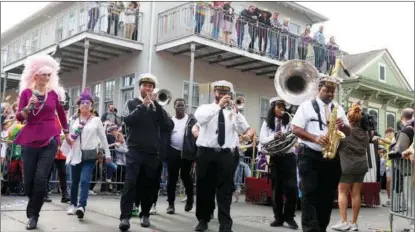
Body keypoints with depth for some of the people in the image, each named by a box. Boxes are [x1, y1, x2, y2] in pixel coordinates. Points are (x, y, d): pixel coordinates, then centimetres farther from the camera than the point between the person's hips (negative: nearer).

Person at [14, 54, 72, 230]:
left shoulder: (54, 93, 3)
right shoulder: (26, 92, 2)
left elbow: (61, 114, 18)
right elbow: (19, 117, 1)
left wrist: (67, 134, 25)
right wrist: (29, 107, -18)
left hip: (50, 140, -1)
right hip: (30, 140, 1)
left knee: (40, 178, -11)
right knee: (28, 180, 4)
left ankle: (33, 214, 3)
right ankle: (34, 207, 32)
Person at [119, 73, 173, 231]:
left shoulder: (158, 107, 11)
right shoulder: (132, 103, 7)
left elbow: (169, 127, -4)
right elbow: (127, 120, -12)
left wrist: (156, 105, -9)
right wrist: (143, 105, -16)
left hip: (153, 152, 2)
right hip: (135, 150, -2)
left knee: (149, 185, 7)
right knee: (130, 182, -12)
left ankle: (145, 215, 20)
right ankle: (125, 217, -9)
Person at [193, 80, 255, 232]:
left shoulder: (233, 111, 11)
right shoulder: (205, 108, 6)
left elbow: (246, 129, 0)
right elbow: (200, 117, -18)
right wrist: (219, 105, -20)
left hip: (226, 155, 1)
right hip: (206, 153, -1)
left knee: (225, 191, -1)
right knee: (204, 188, 8)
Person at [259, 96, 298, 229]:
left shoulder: (289, 121, 5)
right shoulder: (267, 123, 7)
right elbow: (262, 140, -3)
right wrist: (274, 136, -19)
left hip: (289, 157, -1)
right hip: (274, 158, 1)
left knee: (291, 188, -6)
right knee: (276, 188, 7)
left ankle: (289, 216, 7)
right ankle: (278, 217, 16)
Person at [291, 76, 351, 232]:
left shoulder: (338, 109, 15)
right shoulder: (306, 106, 1)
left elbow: (349, 132, 13)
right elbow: (296, 129, -6)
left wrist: (342, 126, -10)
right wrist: (315, 138, -20)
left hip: (332, 158, 5)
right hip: (310, 157, -5)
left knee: (328, 196, 8)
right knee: (310, 195, -10)